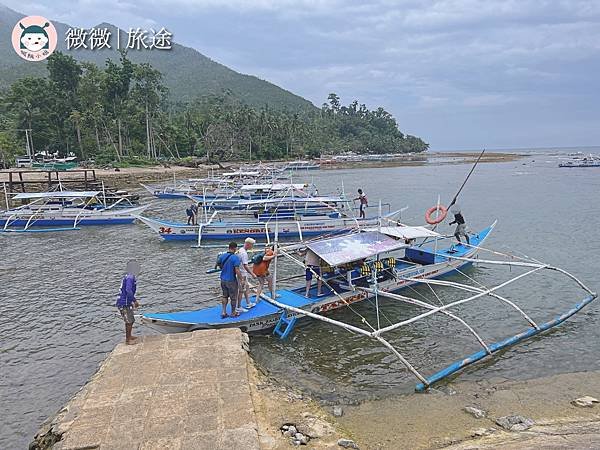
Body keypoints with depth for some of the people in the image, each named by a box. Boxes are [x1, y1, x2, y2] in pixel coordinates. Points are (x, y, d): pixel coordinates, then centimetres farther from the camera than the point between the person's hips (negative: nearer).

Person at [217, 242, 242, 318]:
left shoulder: (222, 256, -2)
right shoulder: (235, 257, -20)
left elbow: (218, 264, 15)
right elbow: (237, 271, -23)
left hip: (223, 280, 6)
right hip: (231, 280, -6)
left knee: (225, 296, 19)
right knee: (233, 297, 11)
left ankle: (223, 312, 18)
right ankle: (233, 313, 23)